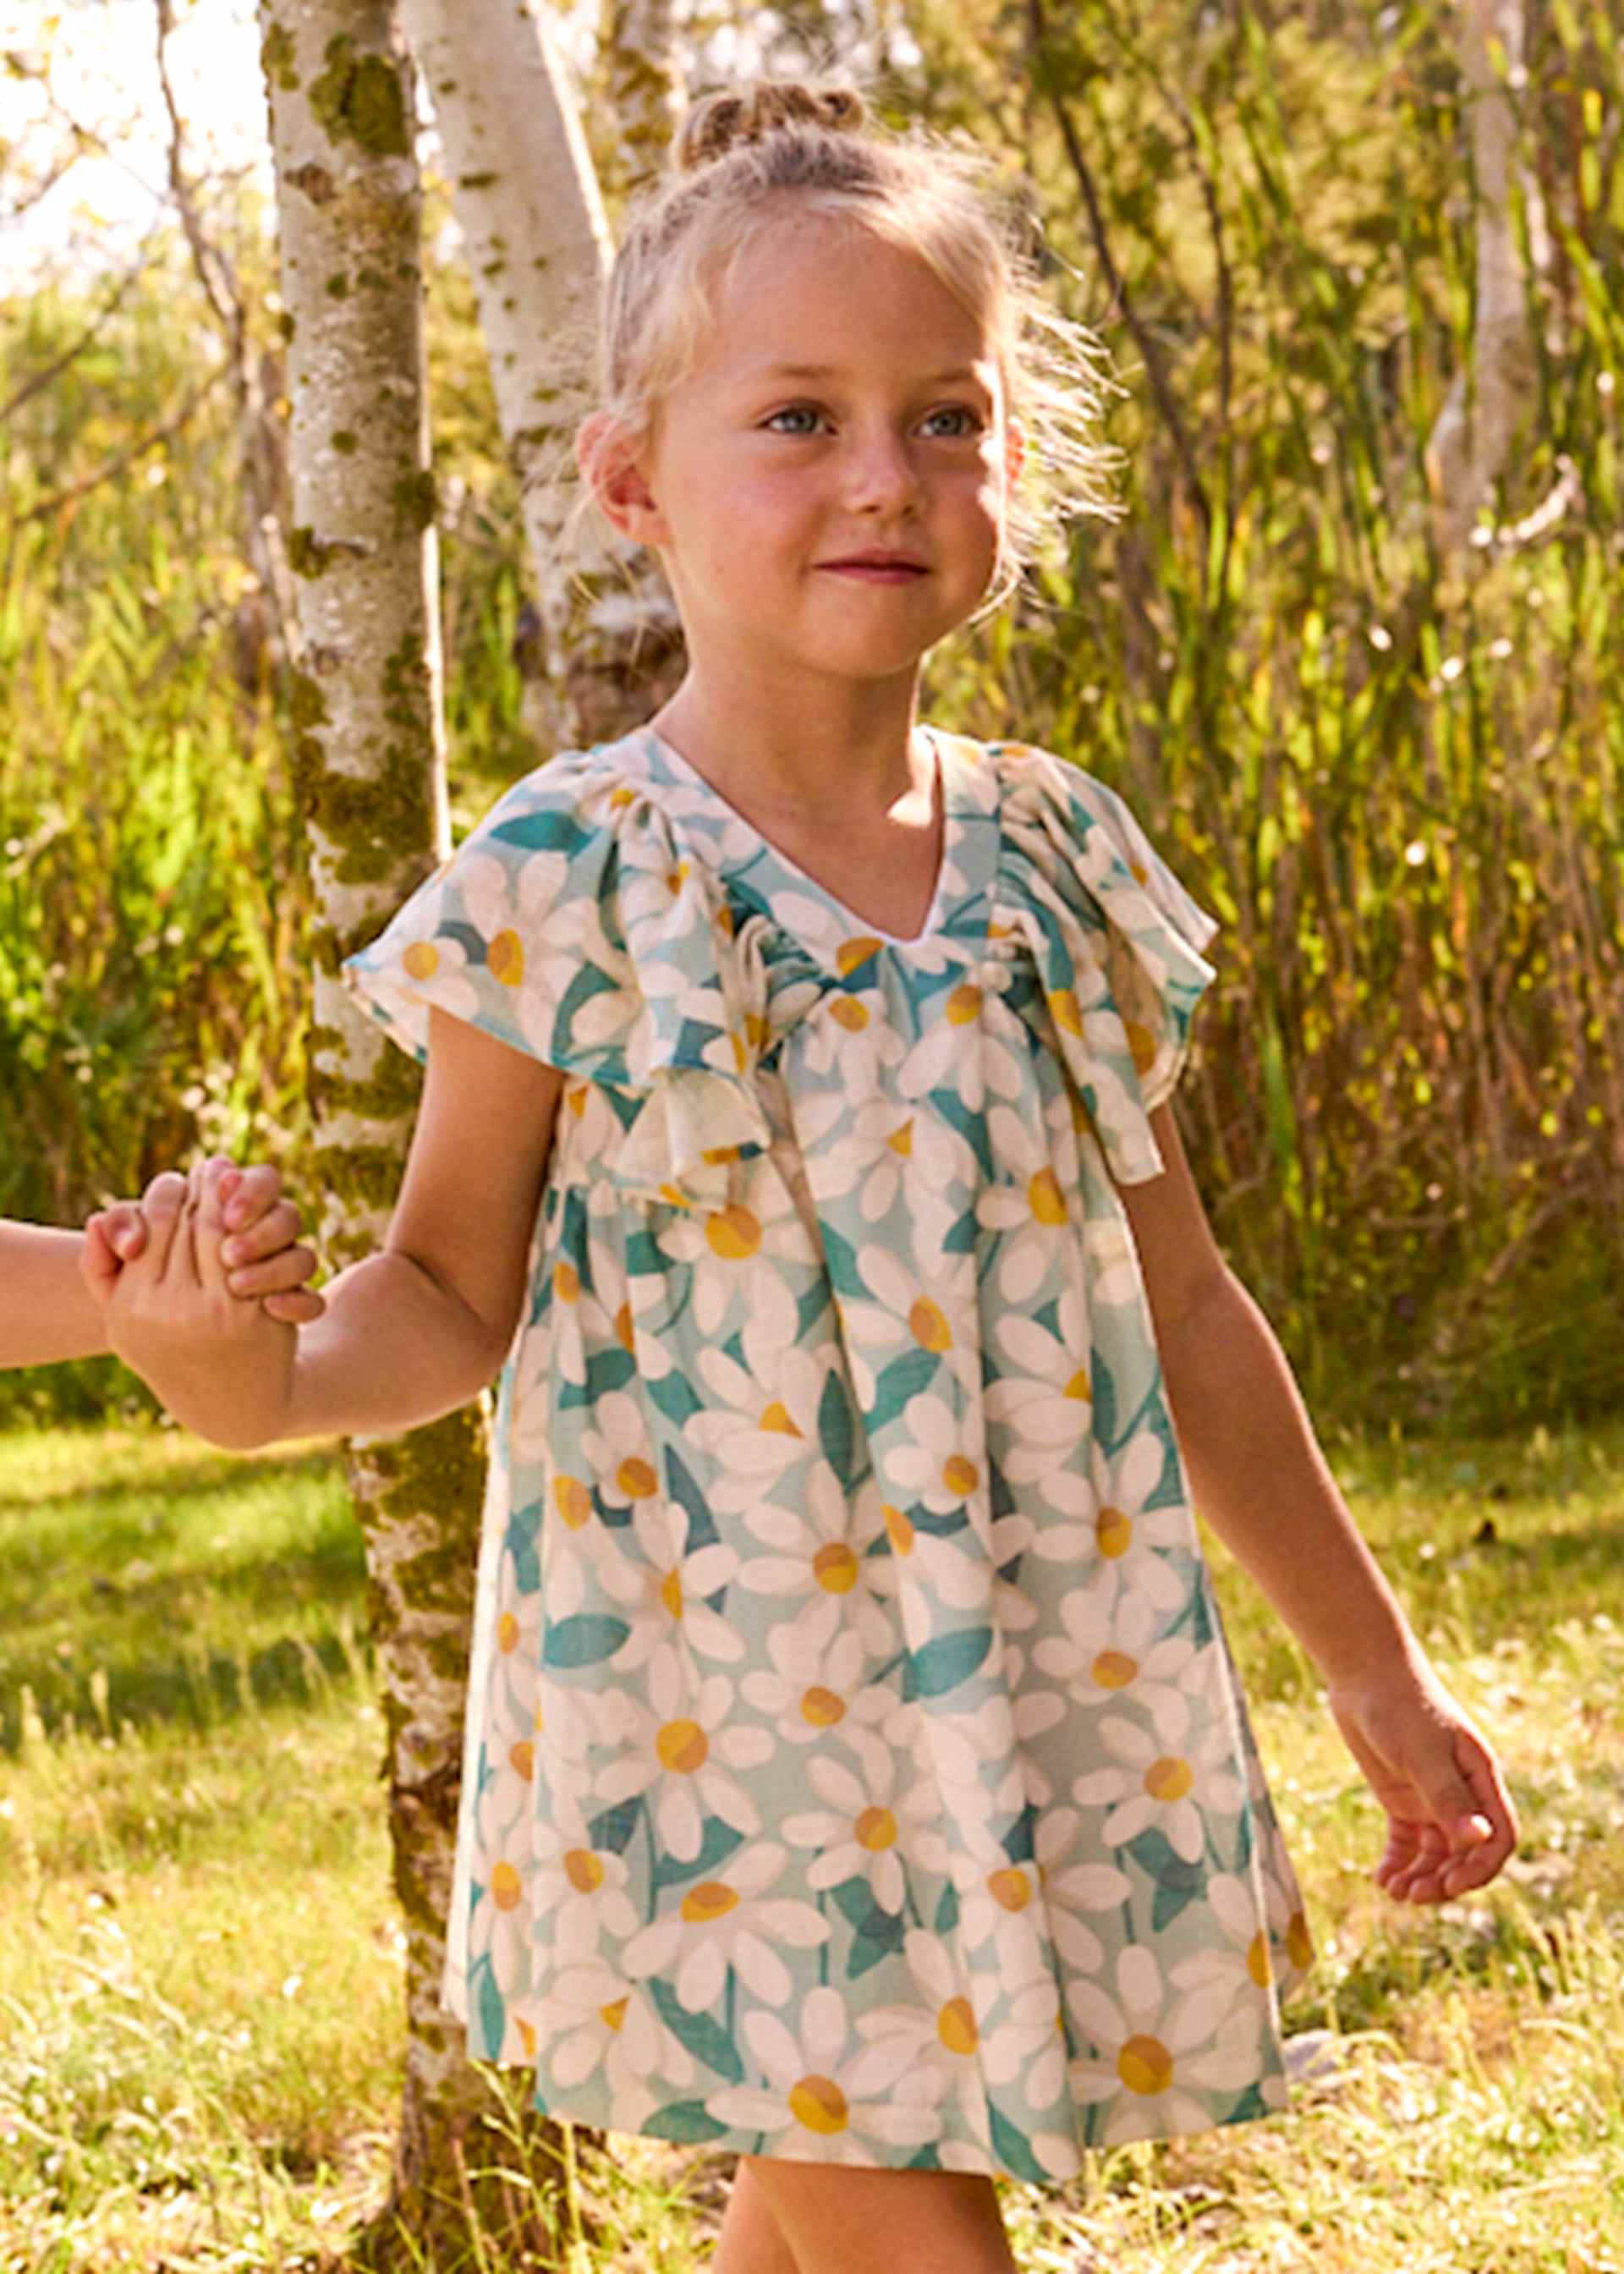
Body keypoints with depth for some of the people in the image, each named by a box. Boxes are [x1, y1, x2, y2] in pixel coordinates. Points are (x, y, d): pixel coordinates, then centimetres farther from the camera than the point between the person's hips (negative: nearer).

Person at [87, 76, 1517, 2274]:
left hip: (1038, 1726, 4)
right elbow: (450, 1290, 0)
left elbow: (1178, 1305, 13)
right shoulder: (565, 887, -7)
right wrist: (273, 1375, -23)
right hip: (724, 1735, -4)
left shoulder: (1059, 864, 5)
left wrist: (1373, 1663, 17)